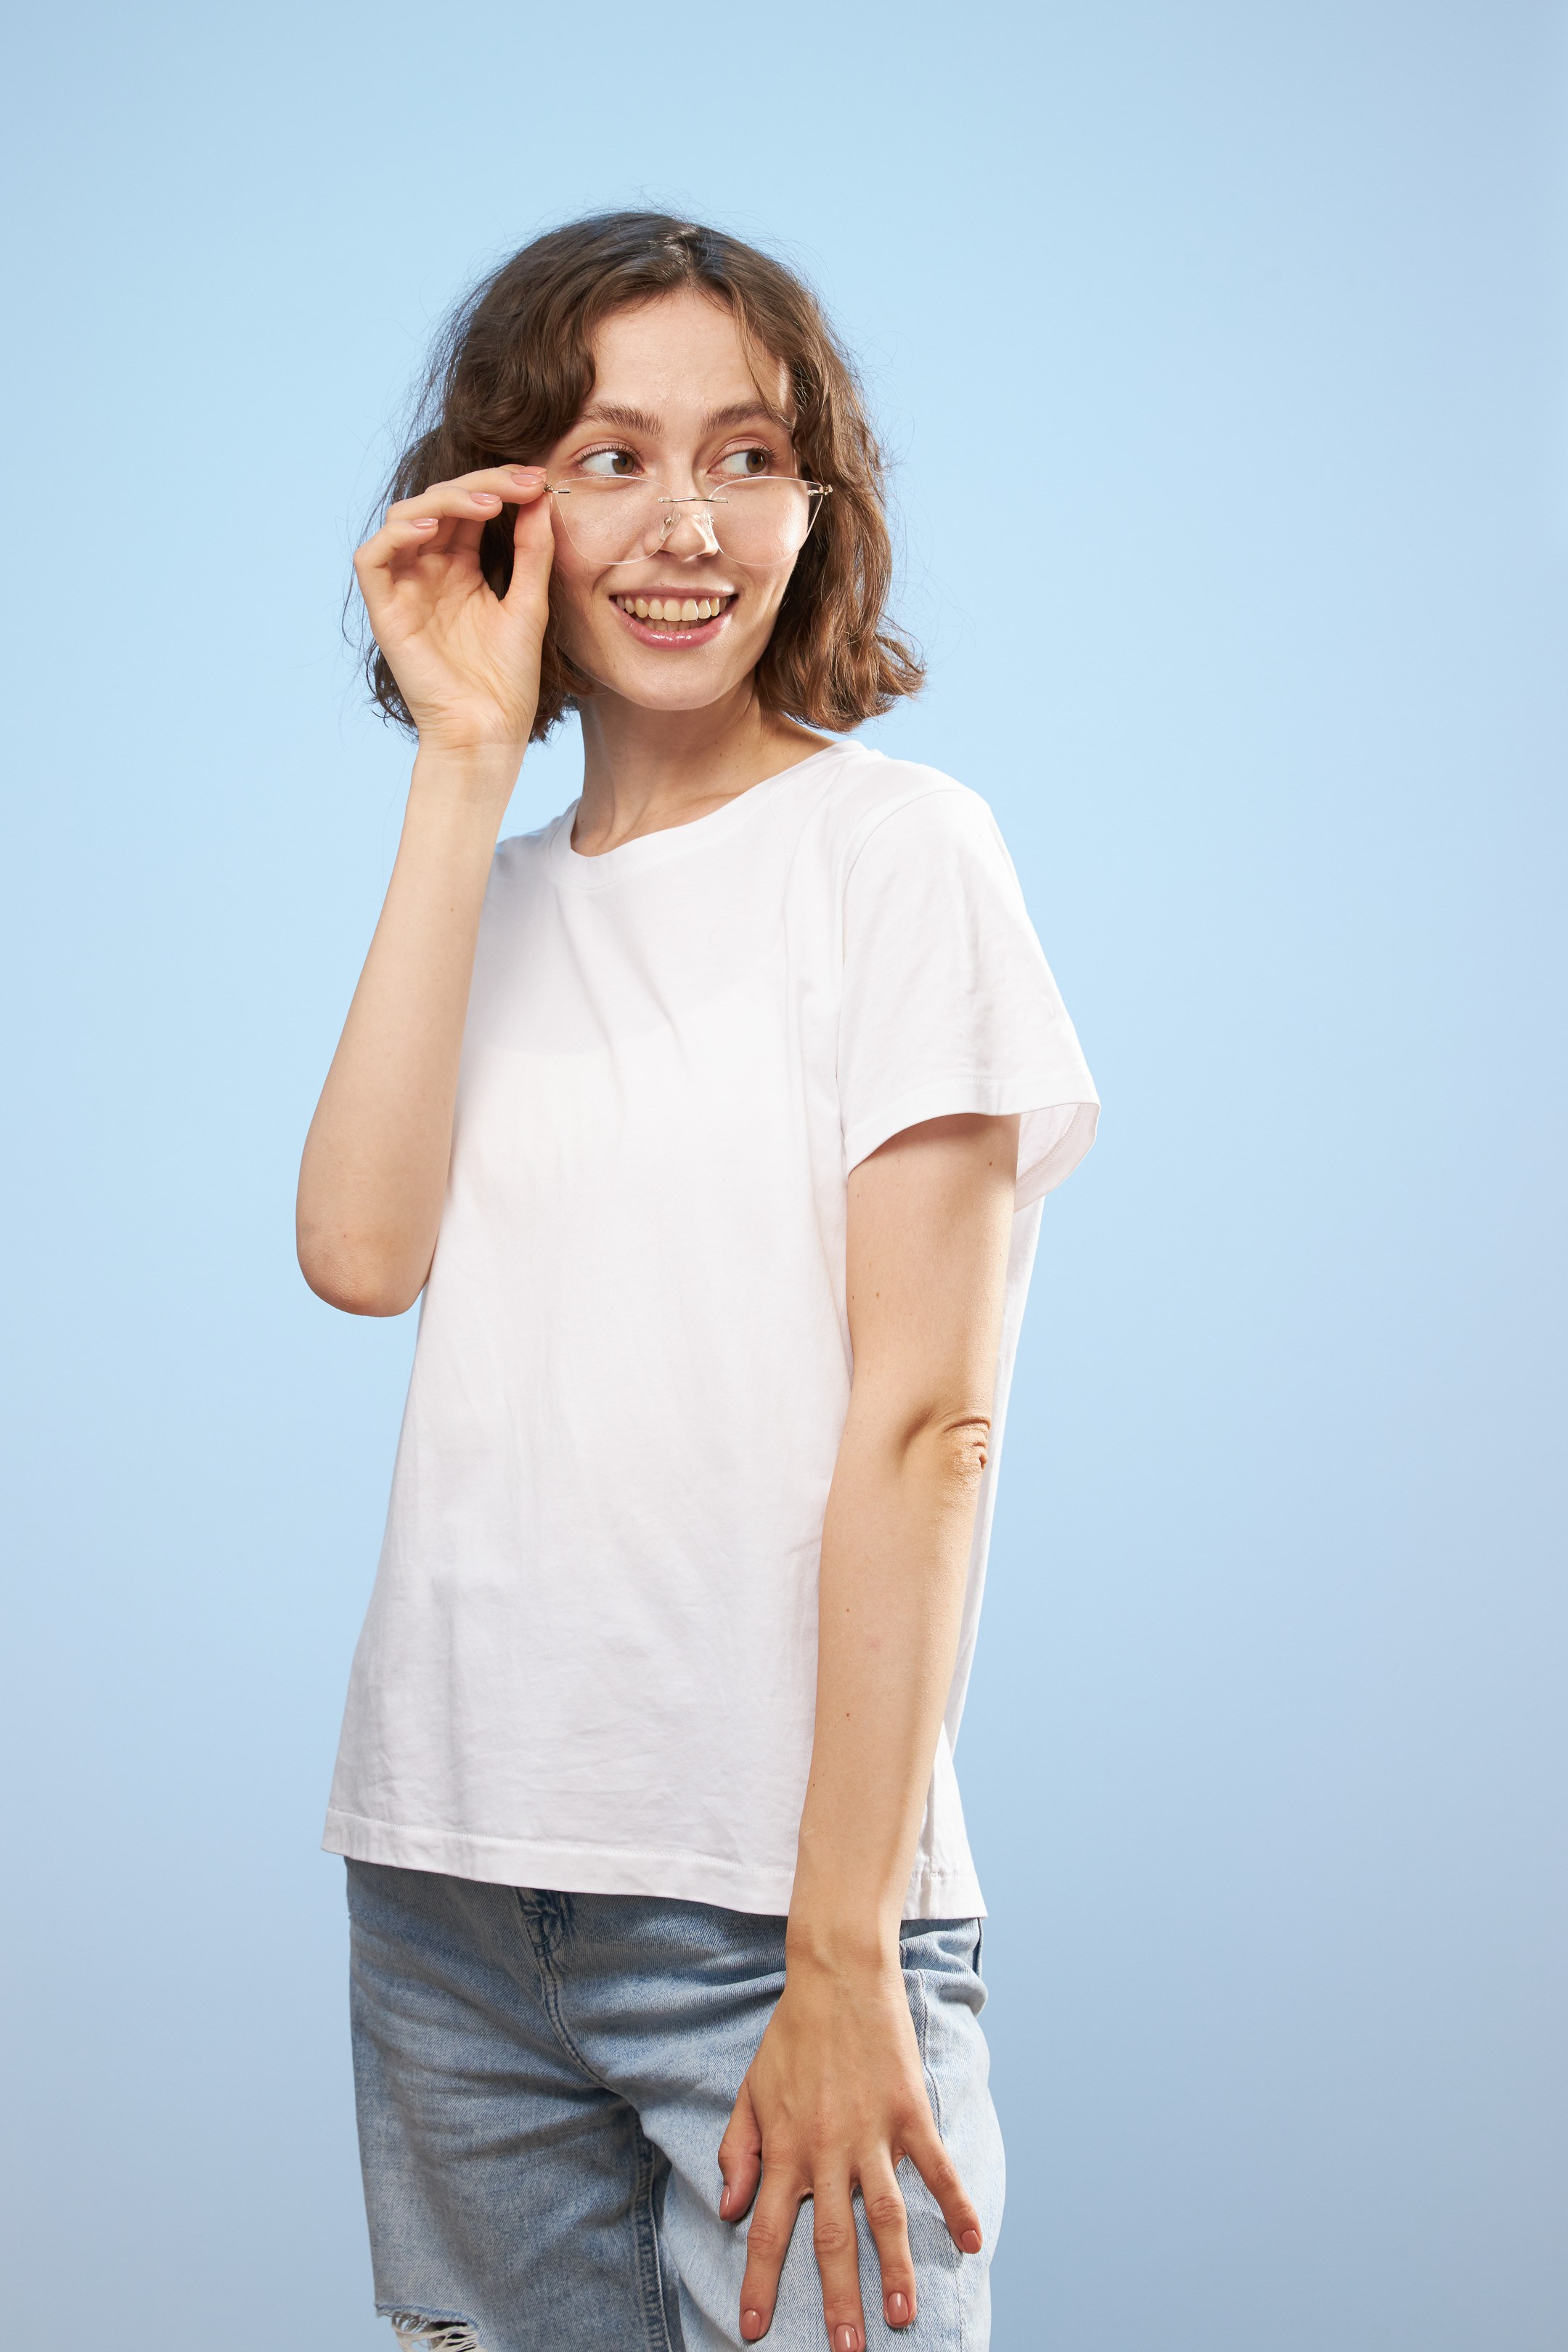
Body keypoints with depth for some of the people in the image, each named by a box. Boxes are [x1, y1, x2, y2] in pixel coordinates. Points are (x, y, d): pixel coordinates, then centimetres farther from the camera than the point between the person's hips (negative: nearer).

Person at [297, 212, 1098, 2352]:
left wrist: (842, 1960, -15)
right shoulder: (495, 896, 12)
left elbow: (923, 1421, -10)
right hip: (448, 1888, 5)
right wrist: (468, 762, -5)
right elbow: (361, 1249, -7)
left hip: (767, 1901, -4)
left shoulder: (893, 846, -3)